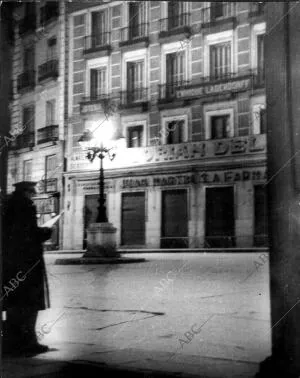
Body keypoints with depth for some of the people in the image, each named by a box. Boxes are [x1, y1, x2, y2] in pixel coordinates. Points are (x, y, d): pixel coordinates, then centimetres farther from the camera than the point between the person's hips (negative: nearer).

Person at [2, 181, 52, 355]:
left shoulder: (8, 205, 13)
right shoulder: (26, 206, -12)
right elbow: (32, 233, -19)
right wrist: (47, 231, -1)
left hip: (10, 259, 8)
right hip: (27, 259, -8)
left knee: (13, 302, 13)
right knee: (29, 302, -1)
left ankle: (12, 341, 20)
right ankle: (27, 341, 1)